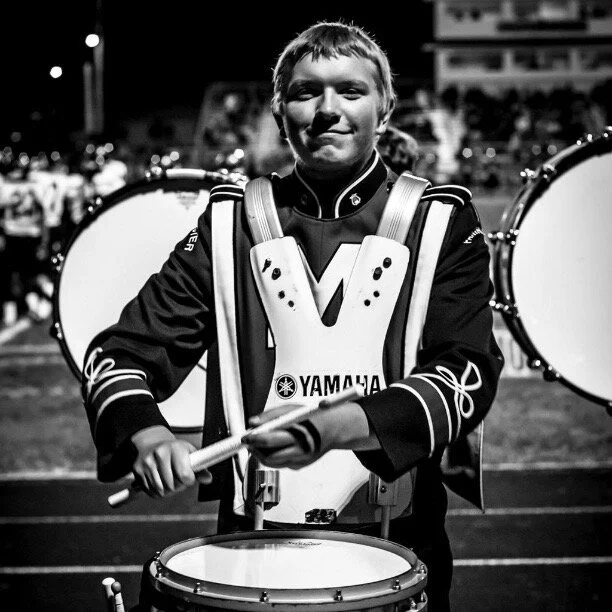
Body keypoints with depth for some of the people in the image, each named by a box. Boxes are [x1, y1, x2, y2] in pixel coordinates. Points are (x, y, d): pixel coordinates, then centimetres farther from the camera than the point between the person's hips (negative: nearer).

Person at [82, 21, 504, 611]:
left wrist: (339, 426, -23)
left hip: (396, 544, 0)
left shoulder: (439, 222, 3)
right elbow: (117, 353, 4)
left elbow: (468, 373, -8)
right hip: (253, 537, 1)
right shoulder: (230, 221, 6)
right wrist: (146, 433, -18)